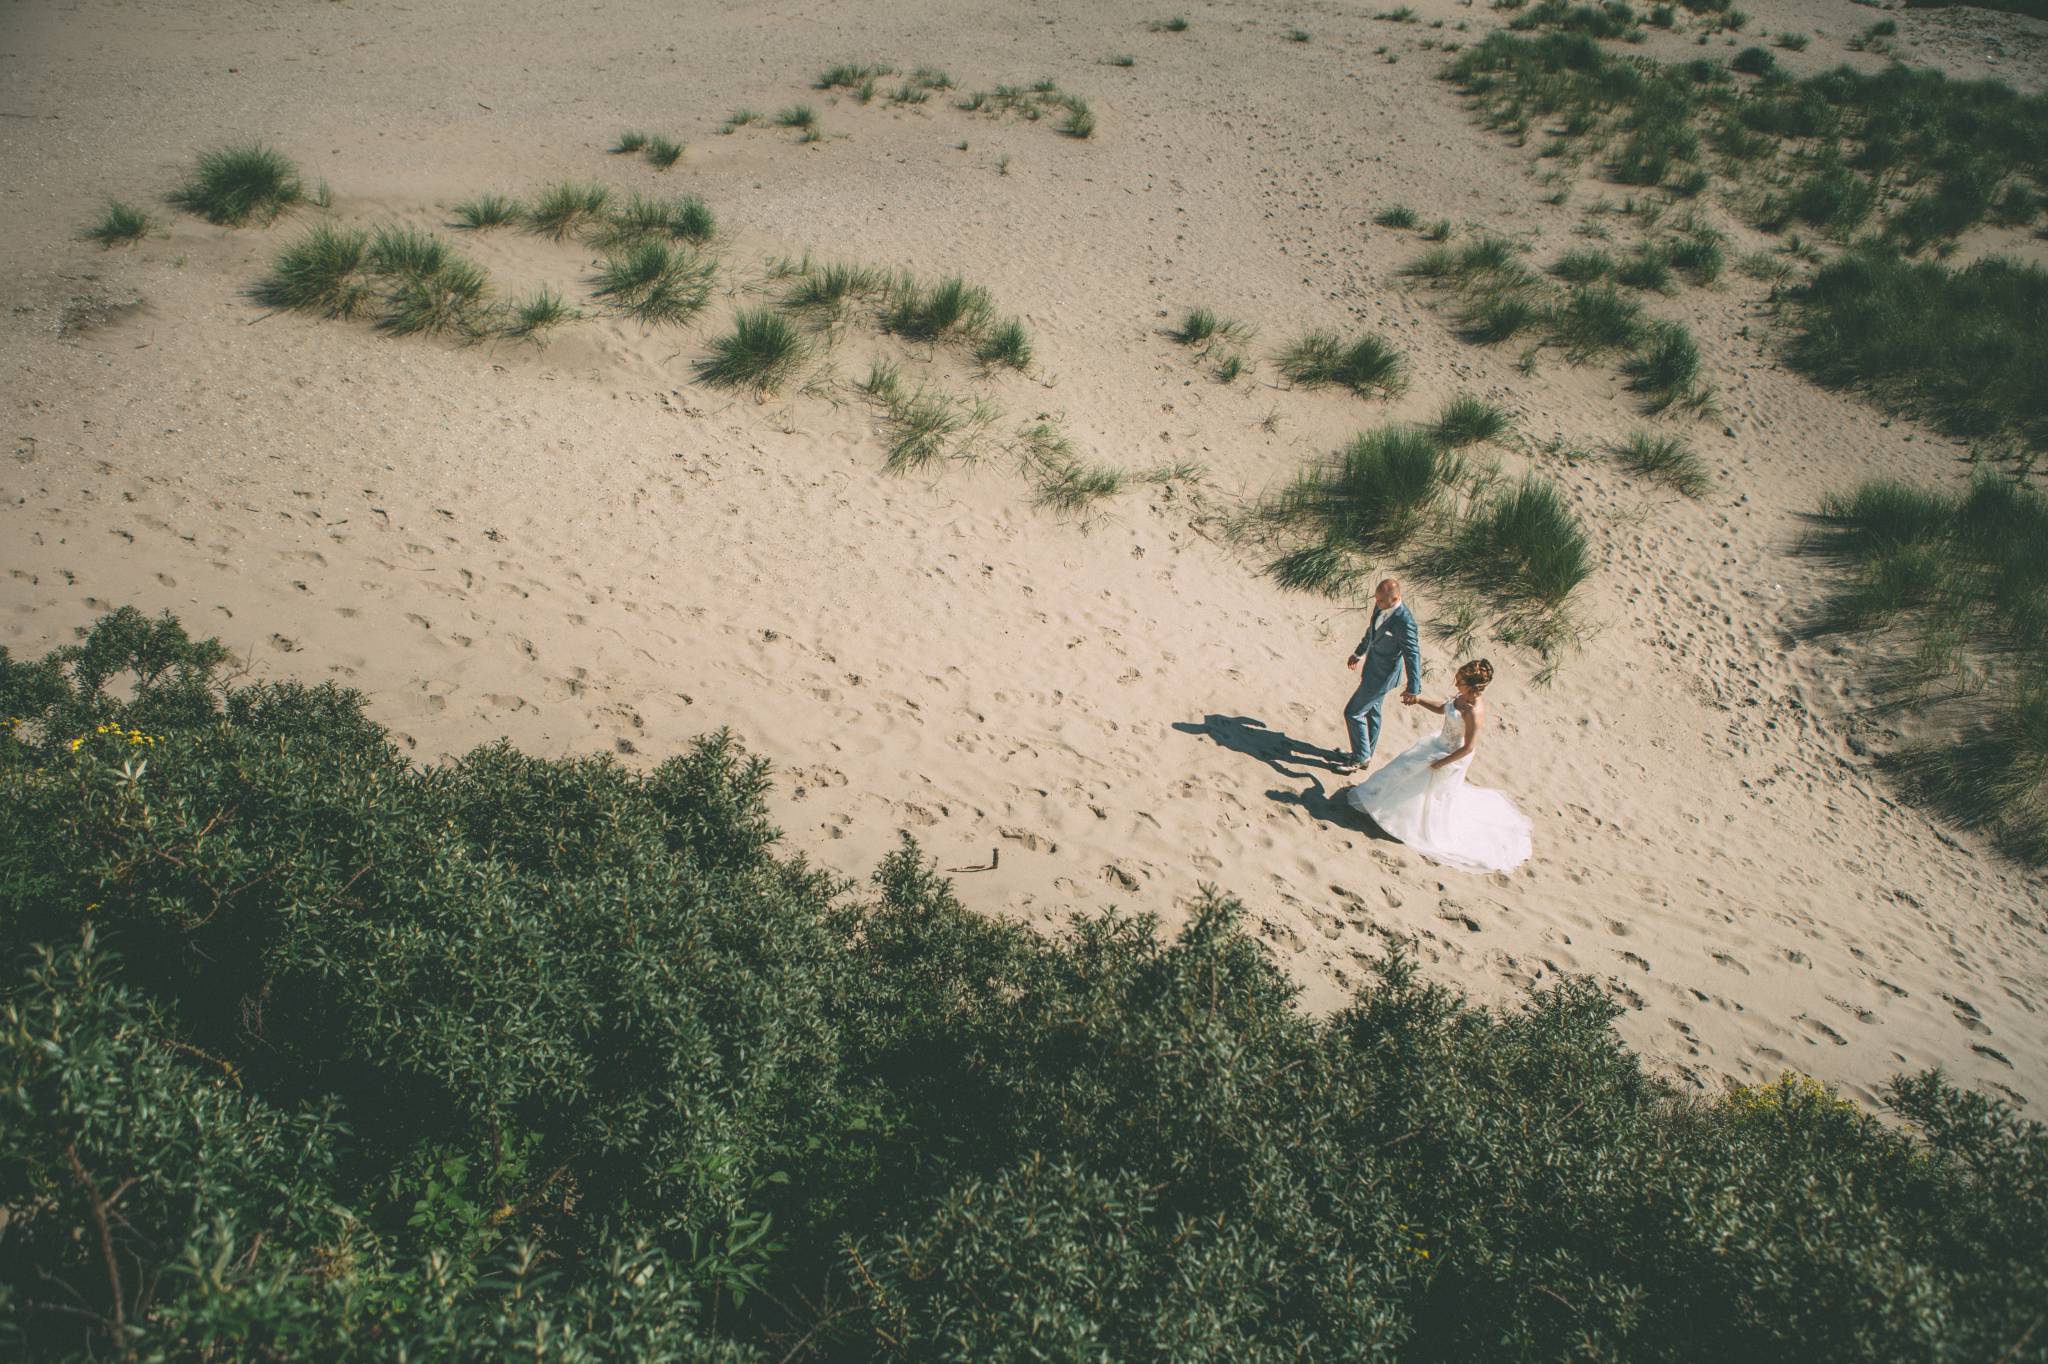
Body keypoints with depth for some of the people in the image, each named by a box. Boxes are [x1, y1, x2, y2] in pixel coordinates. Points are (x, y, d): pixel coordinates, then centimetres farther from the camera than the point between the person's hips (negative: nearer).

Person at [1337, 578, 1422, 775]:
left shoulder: (1404, 621, -32)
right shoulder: (1380, 607, -7)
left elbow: (1413, 656, -26)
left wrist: (1413, 689, -23)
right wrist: (1359, 652, 29)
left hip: (1382, 677, -9)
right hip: (1372, 668, 9)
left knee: (1353, 713, 0)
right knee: (1371, 712, 24)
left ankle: (1361, 756, 19)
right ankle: (1366, 755, 42)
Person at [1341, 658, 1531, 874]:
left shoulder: (1474, 712, -36)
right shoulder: (1463, 696, -11)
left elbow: (1468, 747, -29)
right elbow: (1441, 709, 9)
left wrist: (1441, 763, -19)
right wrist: (1418, 700, -3)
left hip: (1452, 757, -8)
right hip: (1439, 744, 8)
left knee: (1437, 793, 15)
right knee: (1407, 767, 25)